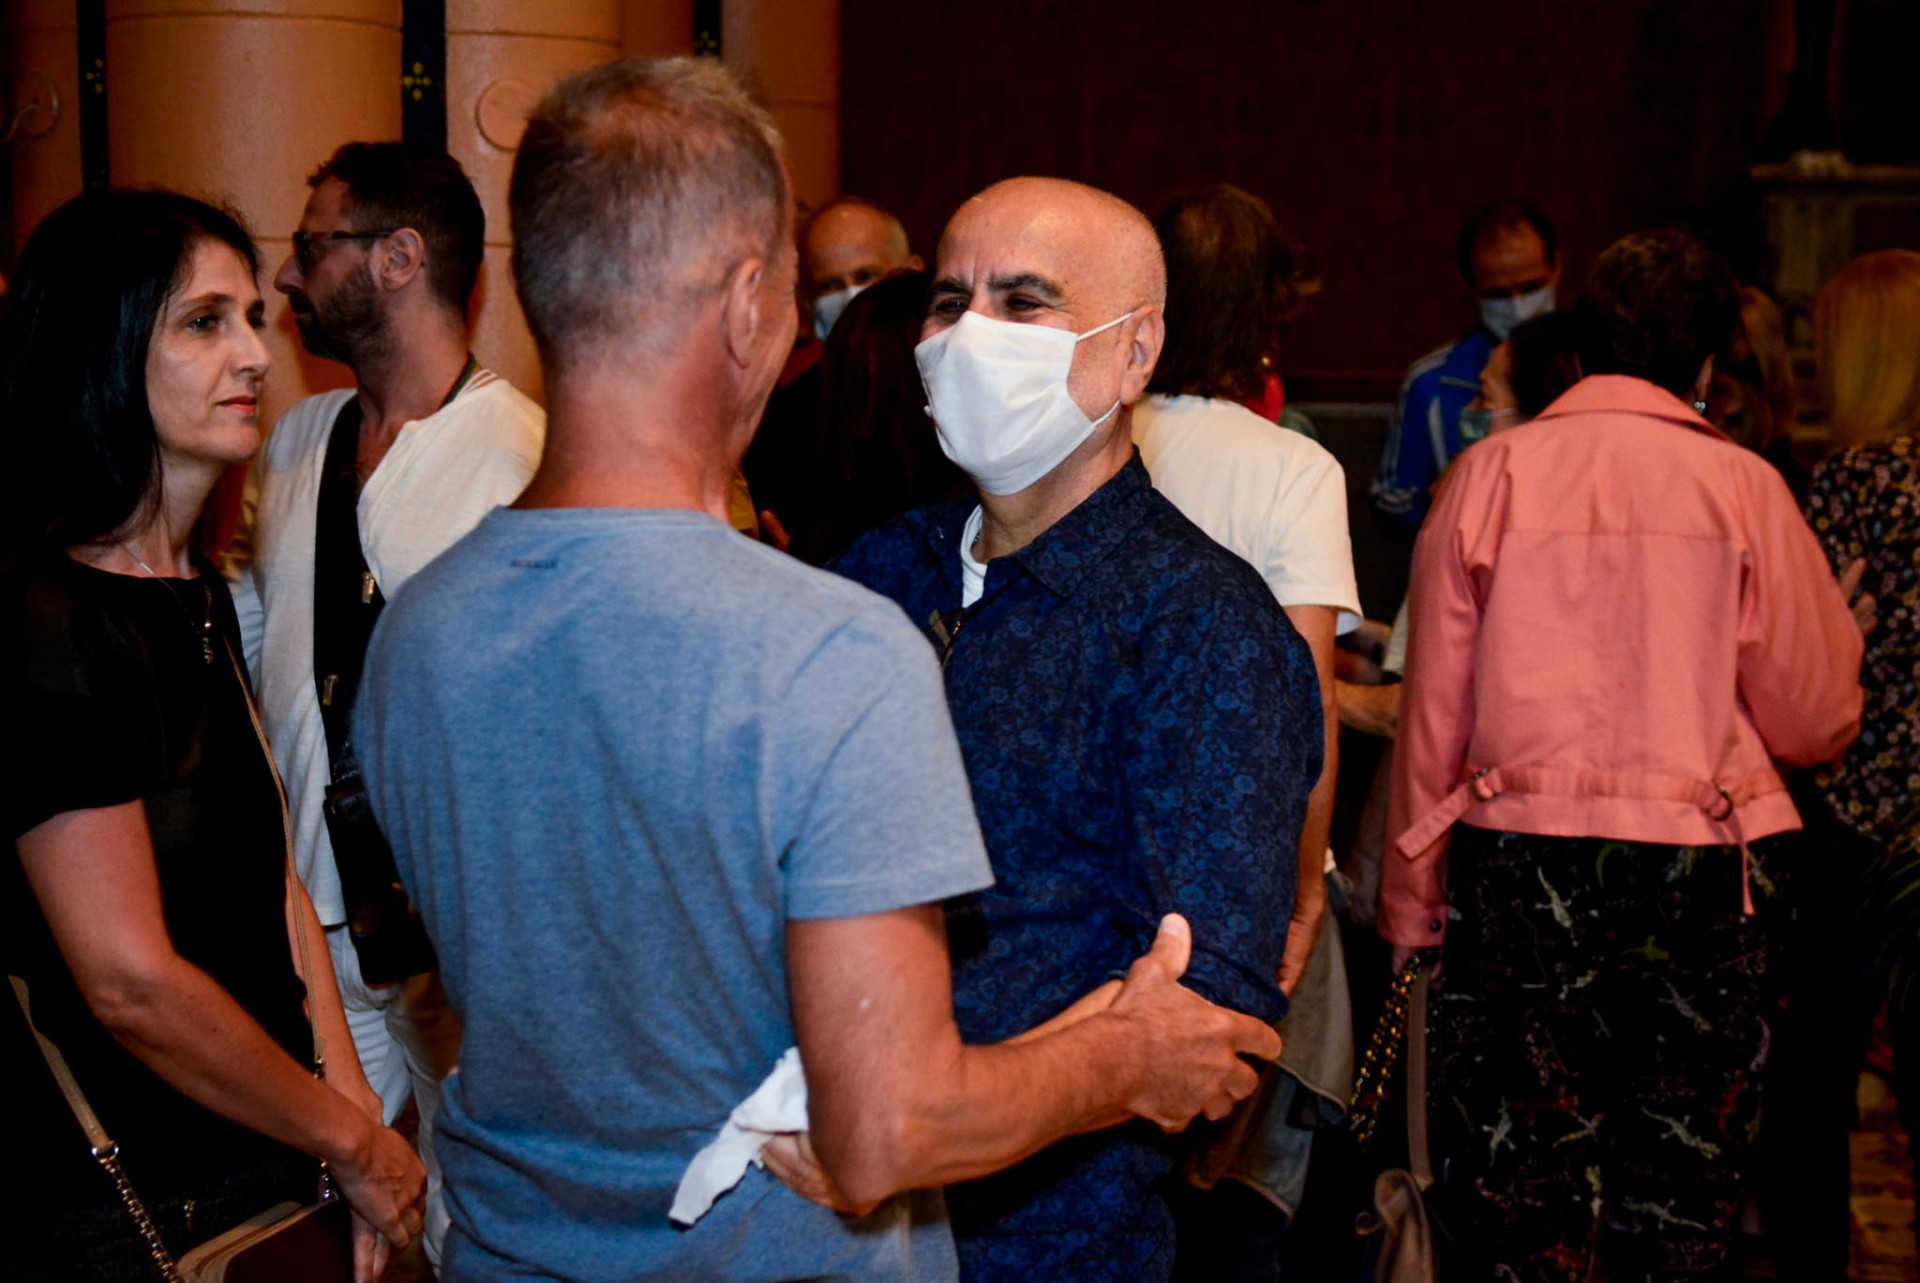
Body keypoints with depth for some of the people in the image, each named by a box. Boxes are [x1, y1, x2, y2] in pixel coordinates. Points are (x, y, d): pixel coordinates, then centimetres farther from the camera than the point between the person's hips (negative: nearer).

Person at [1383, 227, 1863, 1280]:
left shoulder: (1489, 474, 2)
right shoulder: (1740, 485, -1)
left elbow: (1433, 713, 2)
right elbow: (1817, 721, 2)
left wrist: (1410, 907, 9)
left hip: (1519, 870, 1)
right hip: (1698, 872, 0)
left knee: (1516, 1198, 8)